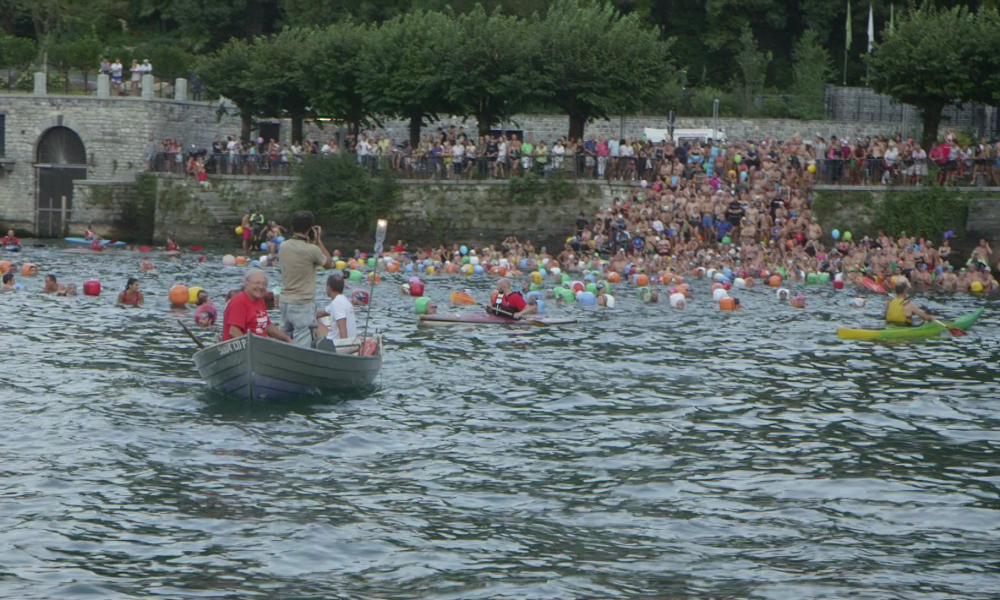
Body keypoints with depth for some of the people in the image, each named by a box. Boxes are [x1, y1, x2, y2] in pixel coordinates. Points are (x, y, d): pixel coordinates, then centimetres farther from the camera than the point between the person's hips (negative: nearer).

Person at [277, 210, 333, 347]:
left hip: (285, 302, 7)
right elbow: (329, 263, 0)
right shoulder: (311, 250, -16)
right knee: (302, 345, -6)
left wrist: (311, 242, 18)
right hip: (303, 304, -7)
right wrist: (318, 241, 4)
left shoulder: (283, 246, 3)